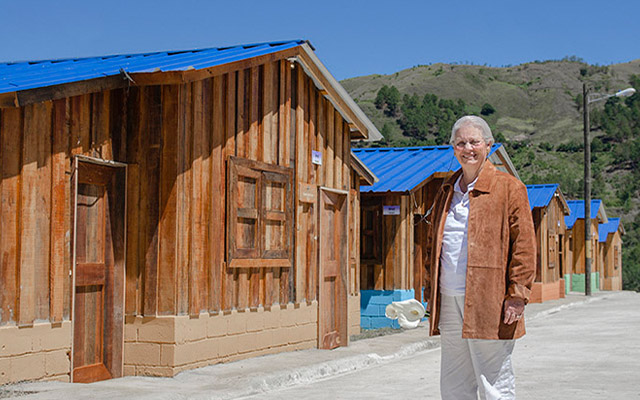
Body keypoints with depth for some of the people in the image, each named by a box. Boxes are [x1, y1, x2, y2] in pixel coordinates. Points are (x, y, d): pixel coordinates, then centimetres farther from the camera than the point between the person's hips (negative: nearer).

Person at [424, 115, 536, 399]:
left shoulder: (509, 188, 0)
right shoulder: (446, 192, 17)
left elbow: (524, 245, -5)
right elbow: (432, 246, 22)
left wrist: (517, 294, -12)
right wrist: (431, 294, 16)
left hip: (488, 304, -6)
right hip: (449, 303, 6)